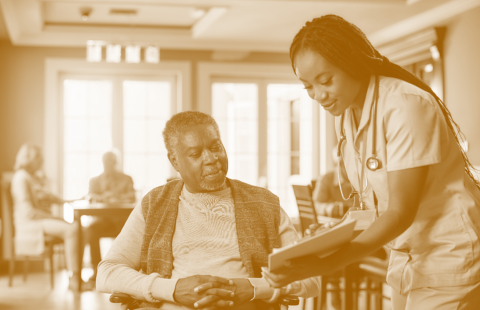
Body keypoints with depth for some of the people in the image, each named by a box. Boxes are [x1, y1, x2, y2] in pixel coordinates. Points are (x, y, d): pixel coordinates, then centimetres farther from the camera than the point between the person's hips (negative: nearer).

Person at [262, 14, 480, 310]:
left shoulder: (406, 106, -21)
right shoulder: (344, 114, 2)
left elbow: (402, 211, -24)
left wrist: (327, 264, -32)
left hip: (450, 260, -7)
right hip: (406, 261, 7)